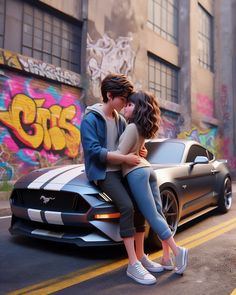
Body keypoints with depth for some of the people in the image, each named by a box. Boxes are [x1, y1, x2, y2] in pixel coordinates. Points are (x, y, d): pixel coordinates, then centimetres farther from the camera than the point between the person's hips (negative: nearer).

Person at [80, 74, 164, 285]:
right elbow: (94, 150, -19)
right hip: (103, 172, -7)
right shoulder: (91, 119, -10)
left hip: (120, 170, 8)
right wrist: (125, 158, -21)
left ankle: (141, 256, 12)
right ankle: (133, 264, -17)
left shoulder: (120, 120, 12)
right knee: (127, 206, -25)